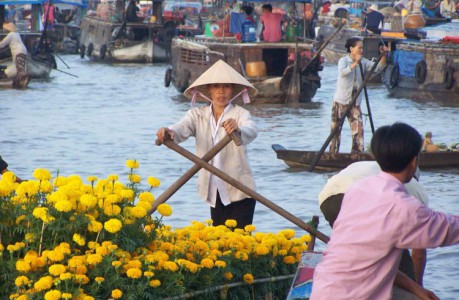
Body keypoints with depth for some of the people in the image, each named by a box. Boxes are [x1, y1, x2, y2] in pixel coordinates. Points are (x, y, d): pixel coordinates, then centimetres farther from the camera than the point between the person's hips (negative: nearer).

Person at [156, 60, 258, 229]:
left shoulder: (240, 114, -5)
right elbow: (181, 129, -15)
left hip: (239, 192, -4)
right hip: (215, 194, 4)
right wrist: (168, 132, -40)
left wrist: (238, 129, -50)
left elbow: (252, 132, -26)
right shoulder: (197, 115, 4)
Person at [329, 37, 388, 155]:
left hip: (355, 103, 4)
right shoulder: (344, 60, -9)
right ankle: (333, 154, 12)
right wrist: (355, 63, -42)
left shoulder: (363, 62, 6)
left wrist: (383, 55, -16)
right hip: (340, 102, -4)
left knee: (358, 129, -6)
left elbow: (378, 68, -2)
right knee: (336, 130, 2)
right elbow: (342, 72, -29)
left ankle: (357, 154, -2)